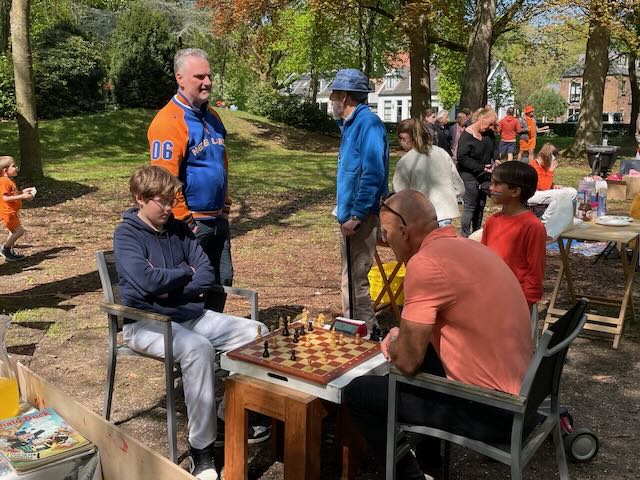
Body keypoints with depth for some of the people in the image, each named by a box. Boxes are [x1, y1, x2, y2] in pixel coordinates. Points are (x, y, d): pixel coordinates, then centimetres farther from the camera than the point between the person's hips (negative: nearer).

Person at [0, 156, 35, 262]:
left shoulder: (9, 180, 13)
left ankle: (10, 252, 26)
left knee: (14, 232, 18)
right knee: (19, 230, -10)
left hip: (12, 212, 11)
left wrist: (23, 191, 7)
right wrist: (22, 196, -28)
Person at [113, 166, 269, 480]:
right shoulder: (126, 235, -8)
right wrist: (185, 271, -7)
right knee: (197, 347, -37)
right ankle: (201, 448, -26)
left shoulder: (178, 229, 10)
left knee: (257, 334, -6)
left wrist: (174, 289, -13)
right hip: (147, 322, -7)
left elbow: (207, 274, 3)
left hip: (189, 314, 7)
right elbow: (147, 281, -24)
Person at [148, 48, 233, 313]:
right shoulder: (169, 121, -16)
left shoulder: (211, 116, 12)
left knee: (222, 280, 17)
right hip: (192, 223, -8)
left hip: (218, 220, 9)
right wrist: (185, 221, -19)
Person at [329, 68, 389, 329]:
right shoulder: (350, 124, 16)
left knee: (356, 282, -6)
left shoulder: (368, 123, -15)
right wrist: (344, 212, 17)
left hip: (361, 219, -10)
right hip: (350, 216, 10)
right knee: (350, 280, 18)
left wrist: (355, 215, -24)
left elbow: (373, 175, -24)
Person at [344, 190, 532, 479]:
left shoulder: (424, 262, -20)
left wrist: (393, 345, 4)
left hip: (490, 410, -9)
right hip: (514, 393, 9)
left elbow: (407, 362, -18)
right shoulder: (465, 246, 8)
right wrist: (404, 337, 11)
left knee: (357, 393, 1)